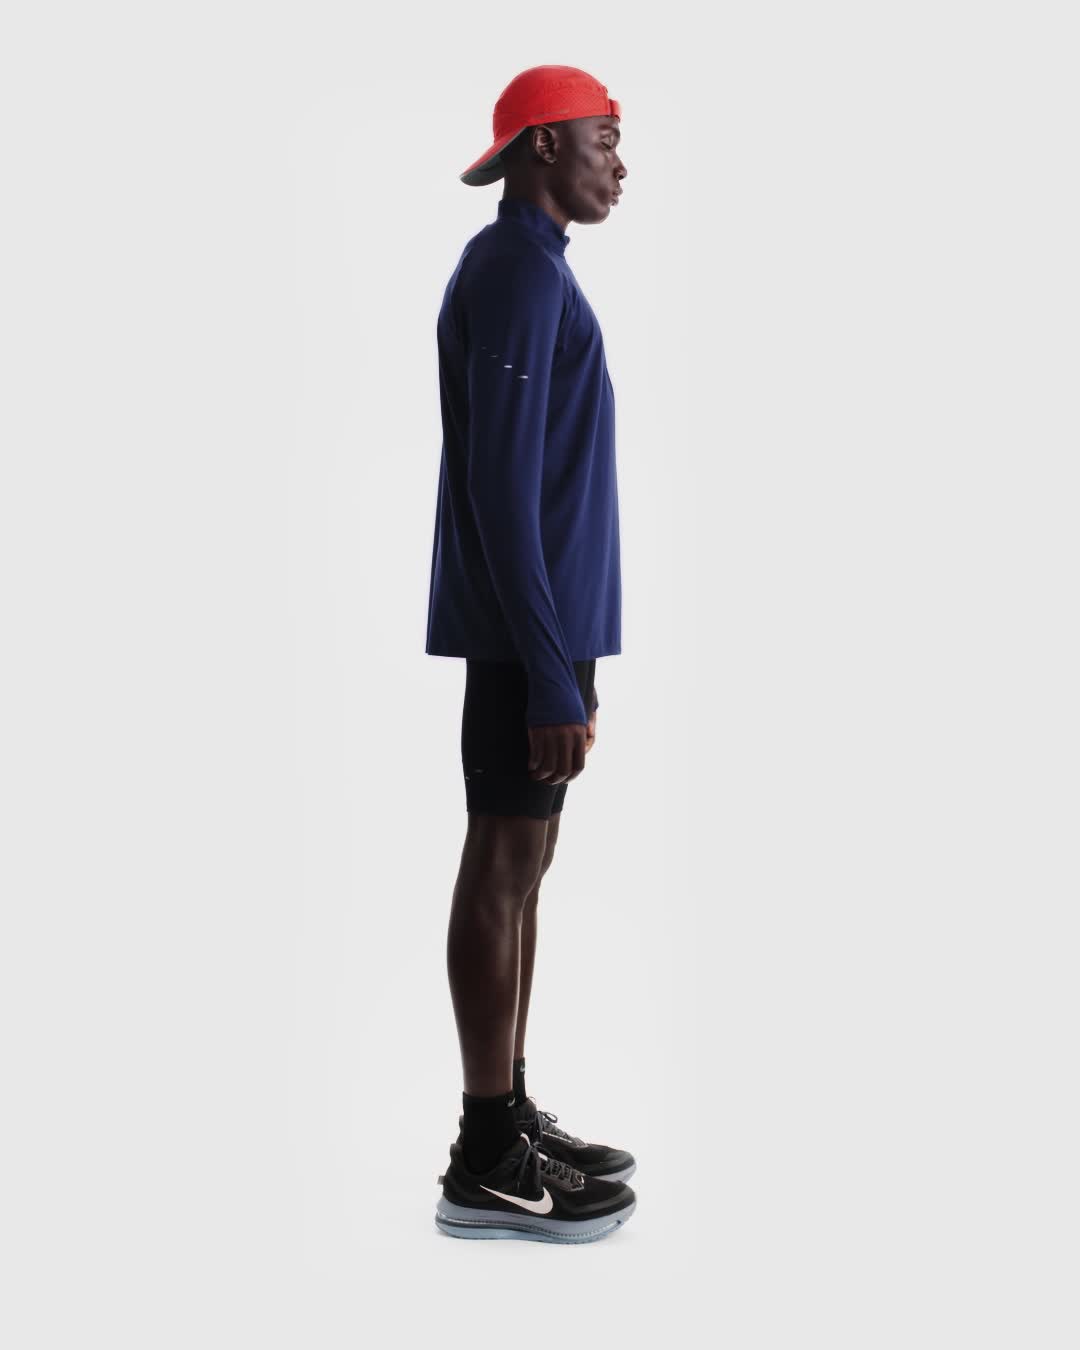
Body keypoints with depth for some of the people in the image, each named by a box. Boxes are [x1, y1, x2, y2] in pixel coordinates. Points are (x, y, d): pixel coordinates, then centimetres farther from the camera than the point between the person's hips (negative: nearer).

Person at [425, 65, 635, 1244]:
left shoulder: (525, 273, 18)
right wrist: (551, 672, -21)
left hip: (536, 625, 10)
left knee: (519, 863, 12)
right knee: (505, 867, -5)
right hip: (528, 631, -10)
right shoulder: (517, 272, -13)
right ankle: (487, 1162, 3)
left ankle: (510, 1117, 21)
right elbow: (501, 483, -20)